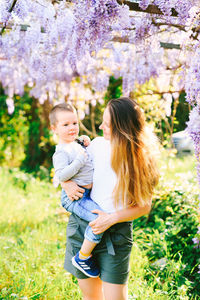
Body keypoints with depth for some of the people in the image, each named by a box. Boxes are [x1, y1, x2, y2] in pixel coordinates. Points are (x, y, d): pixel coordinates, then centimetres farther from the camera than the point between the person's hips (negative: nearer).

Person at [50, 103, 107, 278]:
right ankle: (82, 257, -12)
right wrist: (79, 161, -26)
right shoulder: (61, 152, -15)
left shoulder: (76, 145, 13)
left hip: (87, 192, 10)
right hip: (75, 196, -10)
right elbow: (60, 176, -24)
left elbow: (86, 160, 30)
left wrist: (87, 145, 12)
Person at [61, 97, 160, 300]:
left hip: (116, 232, -3)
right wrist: (67, 184, -9)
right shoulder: (98, 144, -2)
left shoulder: (141, 160, -10)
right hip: (81, 225, 3)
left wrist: (112, 218, -18)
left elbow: (144, 206, -6)